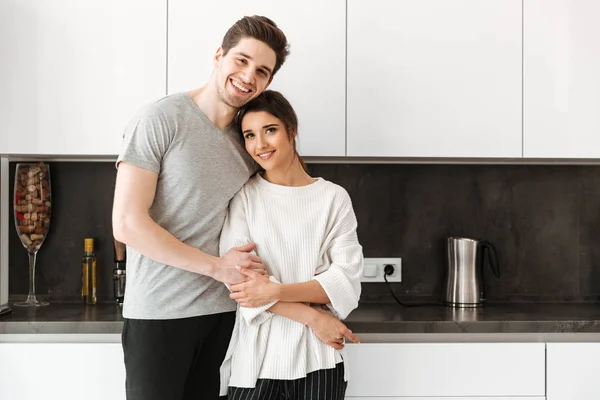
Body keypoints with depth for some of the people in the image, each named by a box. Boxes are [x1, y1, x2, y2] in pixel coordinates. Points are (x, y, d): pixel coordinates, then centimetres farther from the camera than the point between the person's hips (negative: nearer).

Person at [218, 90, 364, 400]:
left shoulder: (334, 197, 2)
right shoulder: (243, 196, 1)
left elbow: (347, 280, -4)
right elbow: (237, 277, -8)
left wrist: (275, 291, -17)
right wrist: (312, 317, -14)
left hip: (317, 358, 0)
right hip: (256, 355, 0)